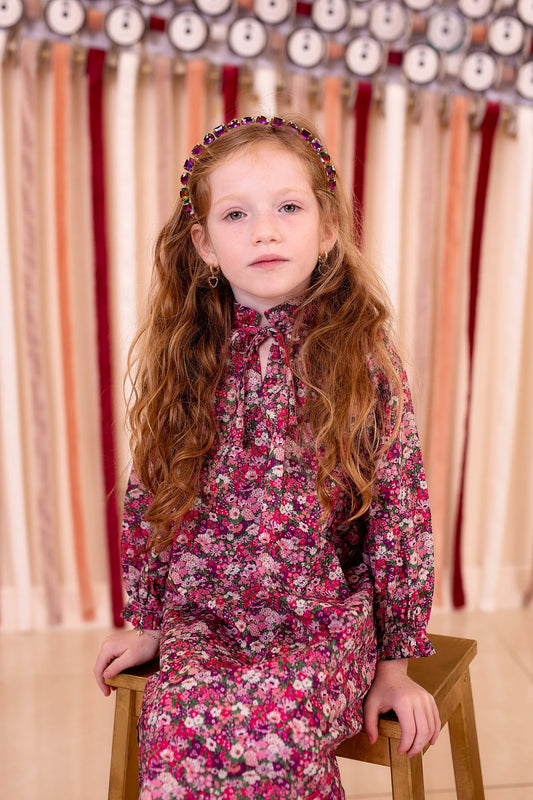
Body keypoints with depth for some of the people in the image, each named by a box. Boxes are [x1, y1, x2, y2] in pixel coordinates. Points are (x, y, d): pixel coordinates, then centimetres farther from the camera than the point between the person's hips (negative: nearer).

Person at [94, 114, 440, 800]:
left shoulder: (364, 358, -5)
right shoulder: (182, 359, 1)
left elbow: (400, 506, -2)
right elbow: (149, 497, 10)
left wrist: (396, 662, -1)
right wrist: (149, 625, 14)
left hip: (326, 623, -1)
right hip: (201, 620, 2)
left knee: (273, 732, -29)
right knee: (174, 744, -25)